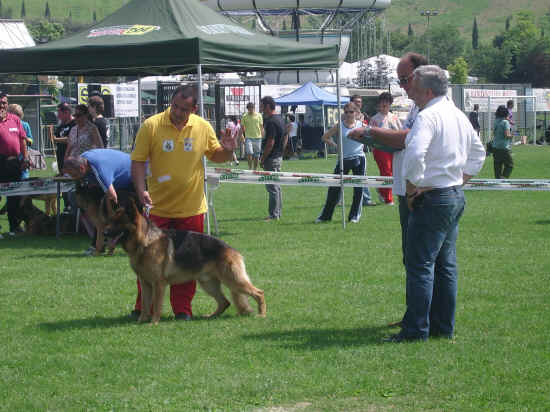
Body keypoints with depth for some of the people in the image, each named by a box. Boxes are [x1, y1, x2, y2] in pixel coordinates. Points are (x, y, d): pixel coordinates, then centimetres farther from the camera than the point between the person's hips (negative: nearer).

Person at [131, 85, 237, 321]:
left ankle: (182, 309, 16)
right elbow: (138, 161, -5)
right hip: (157, 207, -2)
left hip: (191, 208, 2)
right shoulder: (151, 126, -7)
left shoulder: (203, 128, 1)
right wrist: (141, 190, -18)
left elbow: (215, 156, 14)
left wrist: (227, 151, -8)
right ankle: (143, 308, 15)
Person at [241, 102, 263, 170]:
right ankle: (250, 168, -4)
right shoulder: (244, 116, 2)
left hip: (257, 137, 2)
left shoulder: (259, 116, 4)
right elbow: (242, 128, 6)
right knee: (249, 153, -18)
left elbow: (261, 127, 8)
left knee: (256, 156, 5)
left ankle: (255, 169, 16)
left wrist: (263, 137, 2)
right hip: (248, 137, -2)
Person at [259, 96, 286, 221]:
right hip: (279, 157, 10)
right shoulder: (280, 119, 13)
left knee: (272, 187, -7)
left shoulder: (271, 122, -18)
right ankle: (278, 213, 20)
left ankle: (273, 215, -6)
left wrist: (263, 159, -17)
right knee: (276, 187, 15)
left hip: (271, 158, -10)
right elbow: (285, 137, 20)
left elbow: (270, 142, -22)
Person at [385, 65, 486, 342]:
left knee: (420, 264, -5)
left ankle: (416, 329, -5)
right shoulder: (459, 116, 13)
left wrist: (412, 188, -16)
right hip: (456, 195, 9)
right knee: (446, 264, 13)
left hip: (432, 198, -9)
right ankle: (444, 326, 17)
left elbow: (415, 155, -29)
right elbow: (478, 154, 24)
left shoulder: (427, 117, -16)